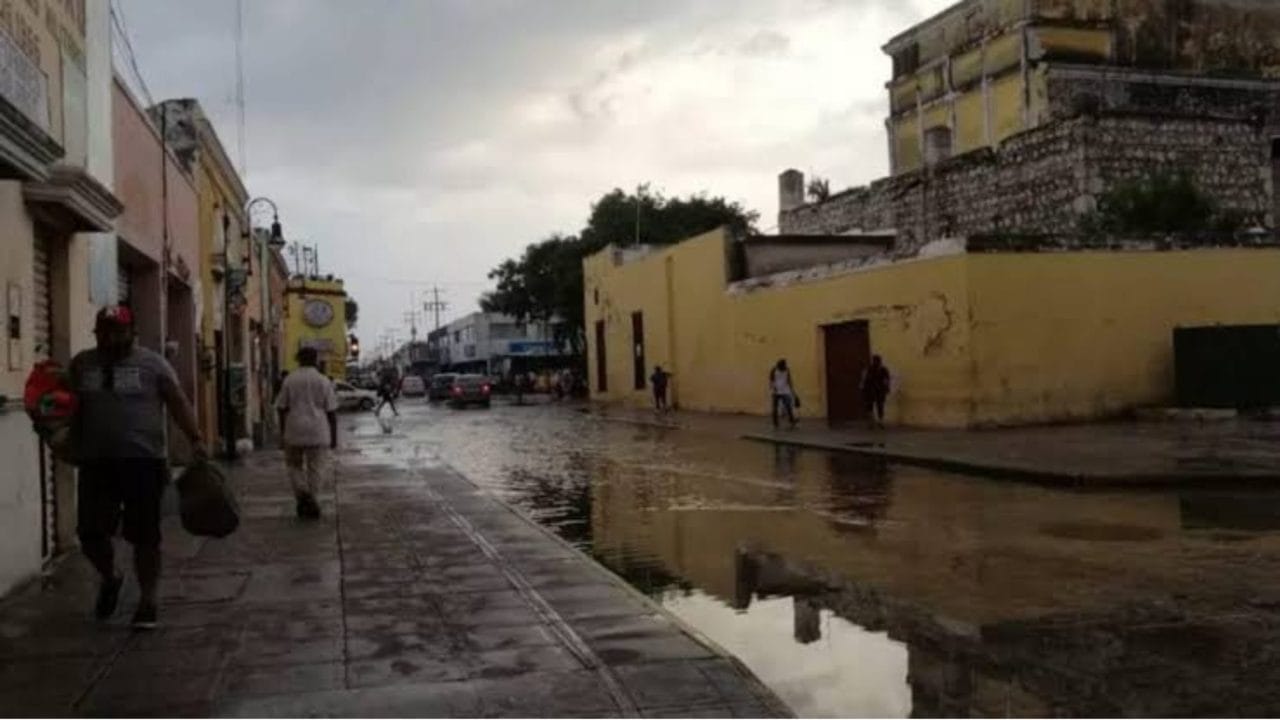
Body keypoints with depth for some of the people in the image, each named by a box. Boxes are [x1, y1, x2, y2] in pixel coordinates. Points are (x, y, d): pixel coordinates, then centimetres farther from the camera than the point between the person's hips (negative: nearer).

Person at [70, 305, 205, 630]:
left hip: (143, 460, -3)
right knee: (90, 532, 4)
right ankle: (109, 579, 33)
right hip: (95, 461, 3)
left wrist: (195, 438, -12)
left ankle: (148, 599, 13)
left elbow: (178, 403, -2)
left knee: (144, 534, 1)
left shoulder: (152, 363, 0)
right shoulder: (81, 365, 11)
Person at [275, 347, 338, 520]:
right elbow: (331, 411, -1)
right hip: (318, 432, -1)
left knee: (295, 466, 14)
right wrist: (334, 436, 6)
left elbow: (282, 408, 3)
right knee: (316, 467, 7)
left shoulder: (289, 380, 2)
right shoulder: (324, 381, 0)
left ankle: (302, 495, -4)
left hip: (294, 430, 1)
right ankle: (310, 499, 1)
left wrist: (282, 433, 12)